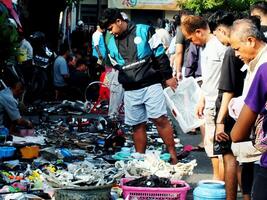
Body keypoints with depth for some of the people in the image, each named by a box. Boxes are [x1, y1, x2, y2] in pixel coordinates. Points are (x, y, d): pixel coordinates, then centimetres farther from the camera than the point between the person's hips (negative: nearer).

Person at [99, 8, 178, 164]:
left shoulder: (144, 31, -2)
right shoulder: (112, 44, 12)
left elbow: (160, 54, -2)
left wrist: (168, 76, -3)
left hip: (151, 84, -4)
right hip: (130, 90, 5)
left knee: (160, 119, -12)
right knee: (137, 125, 6)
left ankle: (173, 155, -6)